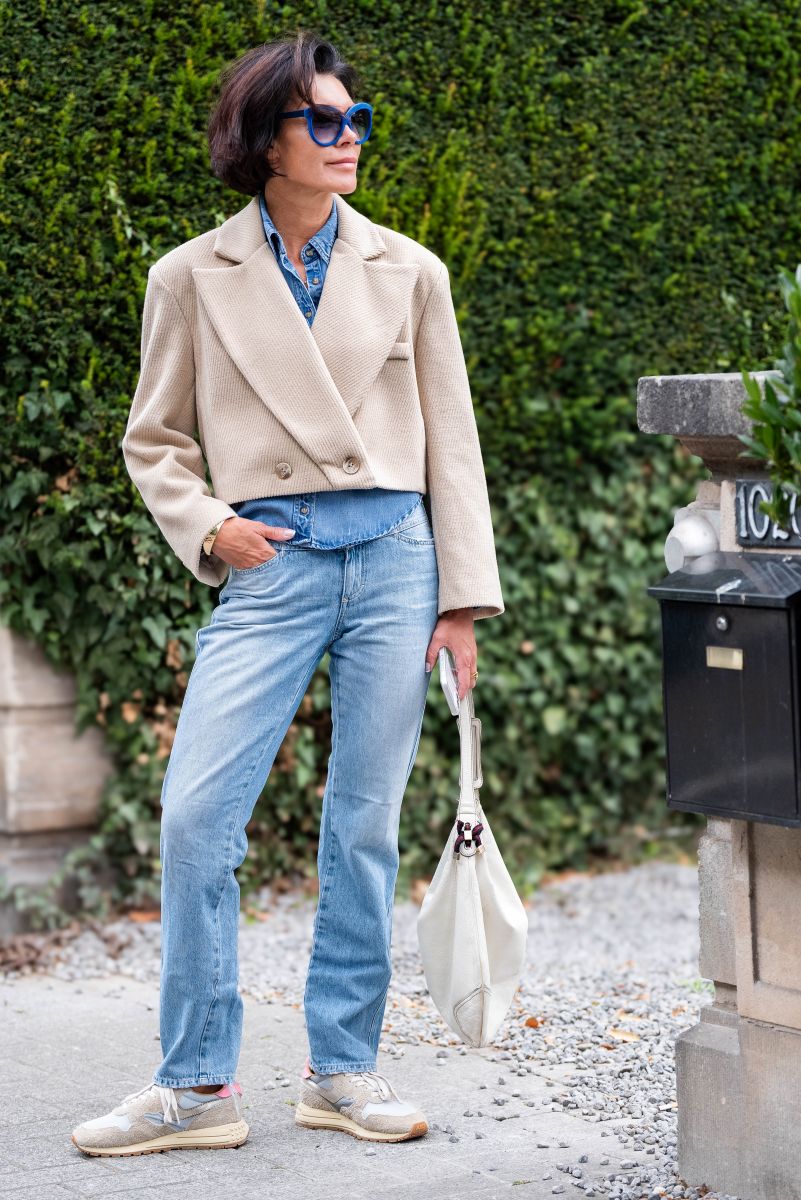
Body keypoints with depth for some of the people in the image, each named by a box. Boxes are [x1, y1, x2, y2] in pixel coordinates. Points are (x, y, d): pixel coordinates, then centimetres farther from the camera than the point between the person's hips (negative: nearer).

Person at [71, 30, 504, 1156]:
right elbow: (156, 439, 13)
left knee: (366, 826, 4)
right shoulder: (193, 277, 5)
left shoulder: (408, 272, 9)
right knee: (195, 817, -10)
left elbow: (452, 441, 10)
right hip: (272, 566, -1)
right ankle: (197, 1084, 1)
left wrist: (464, 597, 4)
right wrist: (207, 528, -5)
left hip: (395, 557, 1)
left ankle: (343, 1070, 17)